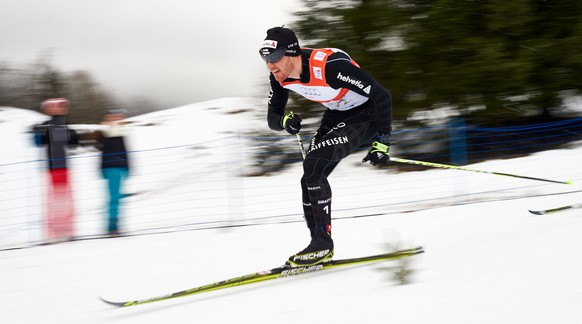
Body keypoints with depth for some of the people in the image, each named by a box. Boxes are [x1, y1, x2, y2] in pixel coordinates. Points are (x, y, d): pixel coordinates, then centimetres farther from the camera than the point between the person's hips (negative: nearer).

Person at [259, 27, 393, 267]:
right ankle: (319, 243, 8)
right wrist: (285, 122, -24)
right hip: (335, 116, 8)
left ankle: (323, 242, -13)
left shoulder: (330, 66, -35)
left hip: (366, 115, -8)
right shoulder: (279, 77, -12)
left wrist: (382, 142, -27)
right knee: (310, 179, -3)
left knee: (313, 169, -21)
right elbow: (272, 118, 1)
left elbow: (382, 96, -29)